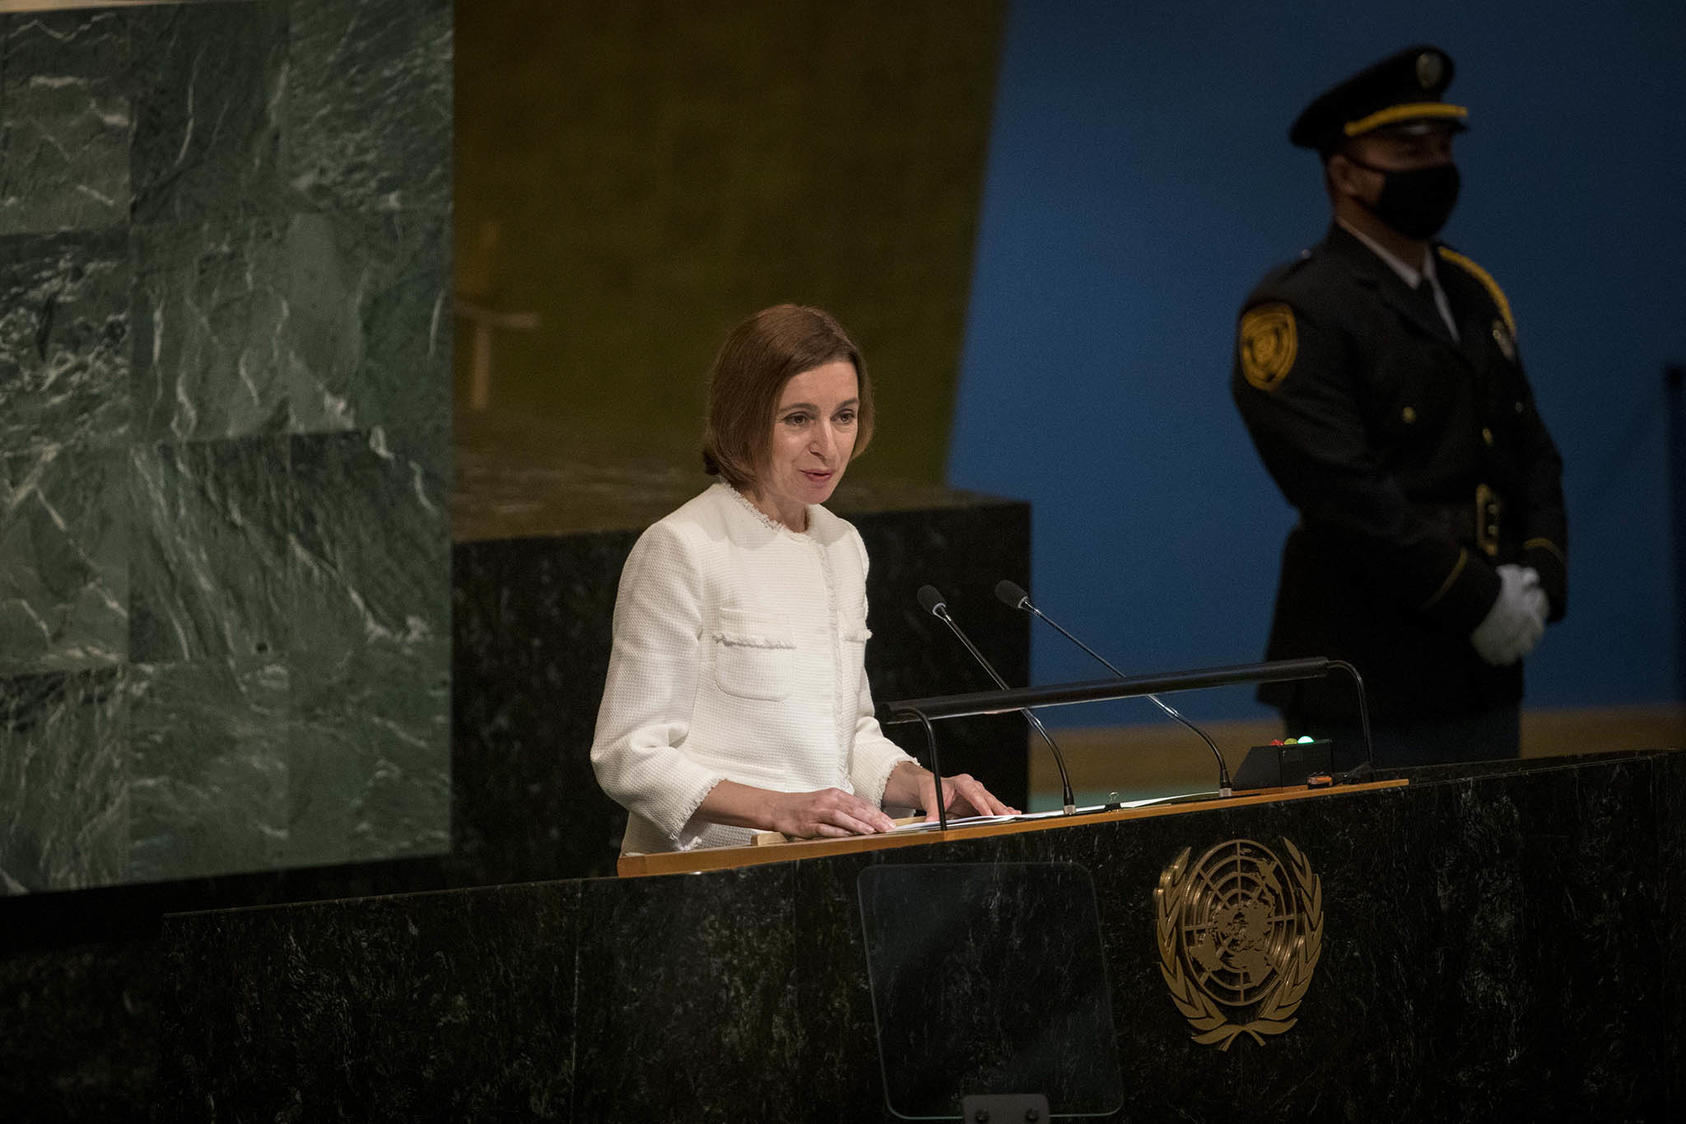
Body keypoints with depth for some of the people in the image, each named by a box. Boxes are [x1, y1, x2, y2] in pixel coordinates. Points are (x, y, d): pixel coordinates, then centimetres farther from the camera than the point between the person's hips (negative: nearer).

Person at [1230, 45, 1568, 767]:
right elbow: (1342, 490, -18)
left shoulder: (1473, 295, 16)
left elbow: (1532, 457, 18)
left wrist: (1541, 578, -1)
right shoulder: (1294, 313, -9)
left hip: (1484, 676, 8)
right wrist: (1476, 599, -17)